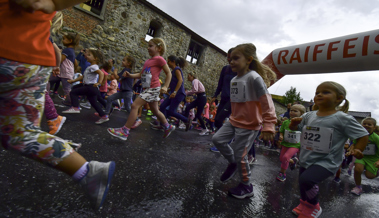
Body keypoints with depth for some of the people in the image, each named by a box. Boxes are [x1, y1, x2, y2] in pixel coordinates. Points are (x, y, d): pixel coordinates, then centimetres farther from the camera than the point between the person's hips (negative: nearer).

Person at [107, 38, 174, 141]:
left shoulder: (159, 59, -7)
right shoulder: (148, 61, 17)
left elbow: (168, 73, -7)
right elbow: (141, 74, 17)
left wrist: (165, 87, -16)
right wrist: (130, 75, 1)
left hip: (153, 88, -9)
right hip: (148, 88, 9)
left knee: (135, 105, -14)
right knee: (155, 110, 17)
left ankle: (124, 131, -9)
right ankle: (168, 127, 35)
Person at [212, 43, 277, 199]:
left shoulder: (254, 78, -19)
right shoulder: (234, 80, 5)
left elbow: (266, 102, -22)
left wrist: (268, 125, -27)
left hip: (249, 125, -8)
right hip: (234, 121, 8)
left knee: (240, 155, 1)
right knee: (217, 139, 4)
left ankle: (246, 187, 26)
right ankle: (233, 163, 30)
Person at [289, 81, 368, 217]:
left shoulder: (342, 118, -13)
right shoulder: (309, 116, 0)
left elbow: (363, 135, -6)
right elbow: (294, 128, 10)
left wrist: (357, 150, -20)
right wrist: (294, 123, -12)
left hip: (326, 162, -6)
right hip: (306, 159, 6)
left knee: (306, 180, -25)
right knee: (302, 183, 19)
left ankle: (314, 206, 5)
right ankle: (304, 203, 49)